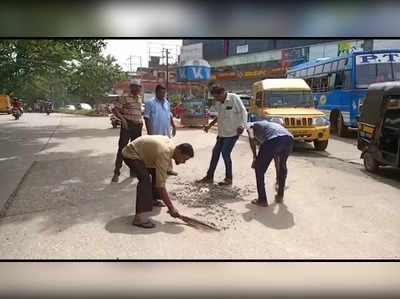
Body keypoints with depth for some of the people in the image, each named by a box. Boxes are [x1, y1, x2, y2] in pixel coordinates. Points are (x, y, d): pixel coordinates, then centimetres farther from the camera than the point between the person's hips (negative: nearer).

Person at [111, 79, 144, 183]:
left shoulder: (139, 99, 15)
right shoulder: (124, 97, -6)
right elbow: (115, 109, -12)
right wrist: (122, 118, -26)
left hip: (138, 126, 7)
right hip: (127, 125, -7)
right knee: (122, 149, -6)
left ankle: (133, 171, 21)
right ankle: (116, 173, 0)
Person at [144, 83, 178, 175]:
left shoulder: (167, 103, 12)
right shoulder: (150, 103, -6)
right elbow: (146, 118, -9)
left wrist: (173, 126, 15)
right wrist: (149, 131, -15)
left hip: (166, 132, 6)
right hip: (155, 132, -6)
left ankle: (168, 168, 23)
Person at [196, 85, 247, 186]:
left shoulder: (234, 98, -12)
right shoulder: (218, 103, 8)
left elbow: (243, 112, -13)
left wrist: (242, 125, -24)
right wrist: (210, 125, 18)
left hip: (232, 132, -7)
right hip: (222, 132, 8)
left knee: (225, 153, -9)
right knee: (215, 152, 10)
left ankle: (229, 179, 7)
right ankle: (209, 177, 22)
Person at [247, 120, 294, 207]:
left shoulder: (251, 125, 32)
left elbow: (251, 138, 2)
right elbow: (276, 158, 45)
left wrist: (254, 157, 11)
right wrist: (278, 177, 53)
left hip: (273, 140, -6)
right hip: (289, 138, 6)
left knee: (259, 169, 14)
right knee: (283, 166, 31)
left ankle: (262, 199, 19)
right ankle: (280, 196, 38)